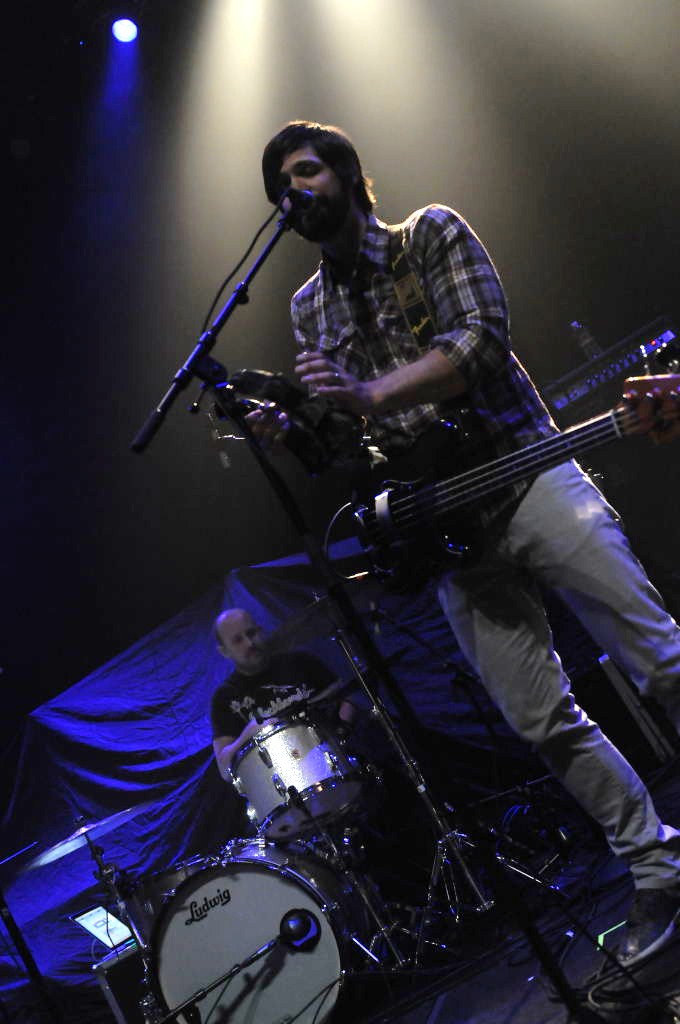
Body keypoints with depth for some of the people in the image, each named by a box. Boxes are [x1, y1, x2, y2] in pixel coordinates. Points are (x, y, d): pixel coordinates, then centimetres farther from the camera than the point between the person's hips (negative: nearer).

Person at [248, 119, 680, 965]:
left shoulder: (431, 233, 3)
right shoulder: (309, 308, 17)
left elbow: (481, 338, -14)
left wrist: (370, 396, -25)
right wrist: (285, 431, -8)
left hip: (526, 478, -3)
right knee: (542, 722, 3)